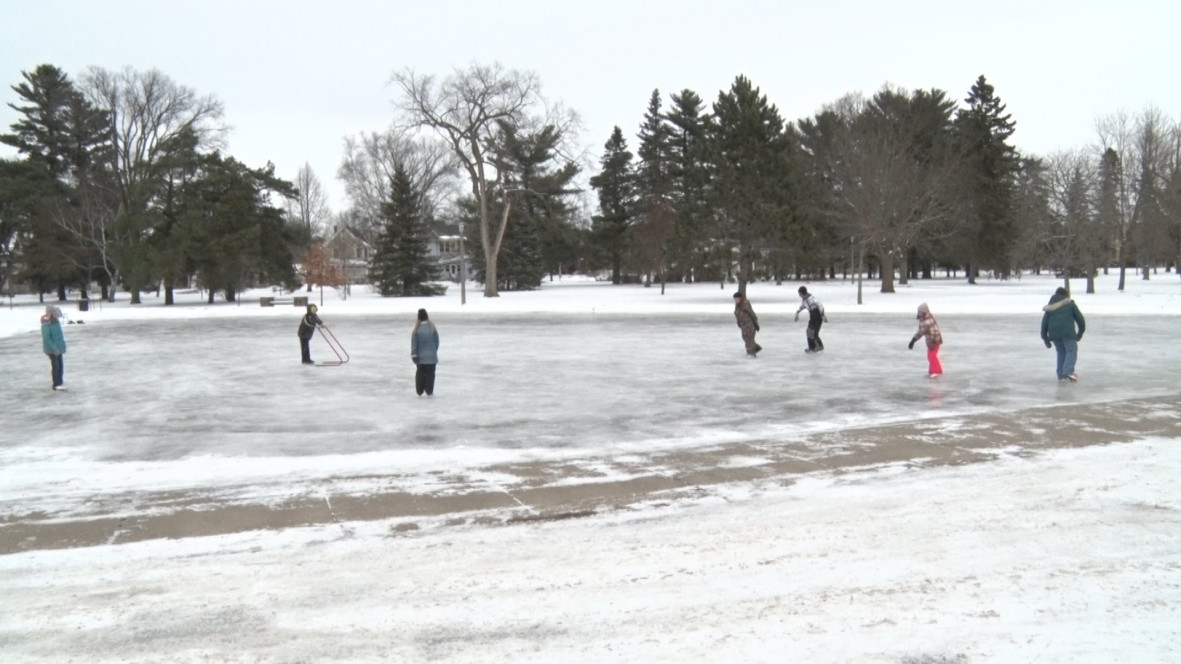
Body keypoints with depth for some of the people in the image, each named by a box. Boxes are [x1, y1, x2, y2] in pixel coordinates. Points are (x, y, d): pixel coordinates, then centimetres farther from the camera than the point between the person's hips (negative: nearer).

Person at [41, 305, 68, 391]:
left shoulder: (56, 321, 7)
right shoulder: (46, 324, -20)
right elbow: (46, 338, -23)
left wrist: (63, 346, 13)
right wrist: (54, 348, -24)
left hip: (58, 348, 8)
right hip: (52, 349, -8)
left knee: (60, 365, 12)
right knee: (55, 366, -2)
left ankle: (60, 383, 22)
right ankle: (56, 385, 6)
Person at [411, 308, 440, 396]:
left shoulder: (416, 329, -8)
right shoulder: (432, 327, -6)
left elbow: (414, 343, -6)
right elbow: (437, 341, 2)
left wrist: (414, 355, -1)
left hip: (420, 356, 1)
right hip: (431, 356, -1)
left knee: (420, 373, 13)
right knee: (430, 373, 4)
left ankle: (419, 392, 18)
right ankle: (429, 391, 1)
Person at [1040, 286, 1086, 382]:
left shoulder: (1050, 308, 20)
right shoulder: (1071, 305, 12)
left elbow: (1044, 323, 13)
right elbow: (1080, 319, 10)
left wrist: (1045, 338, 15)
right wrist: (1080, 333, 21)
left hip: (1053, 334, 4)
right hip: (1068, 333, -4)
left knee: (1061, 352, 18)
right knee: (1072, 351, 2)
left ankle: (1061, 374, 14)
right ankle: (1068, 371, -18)